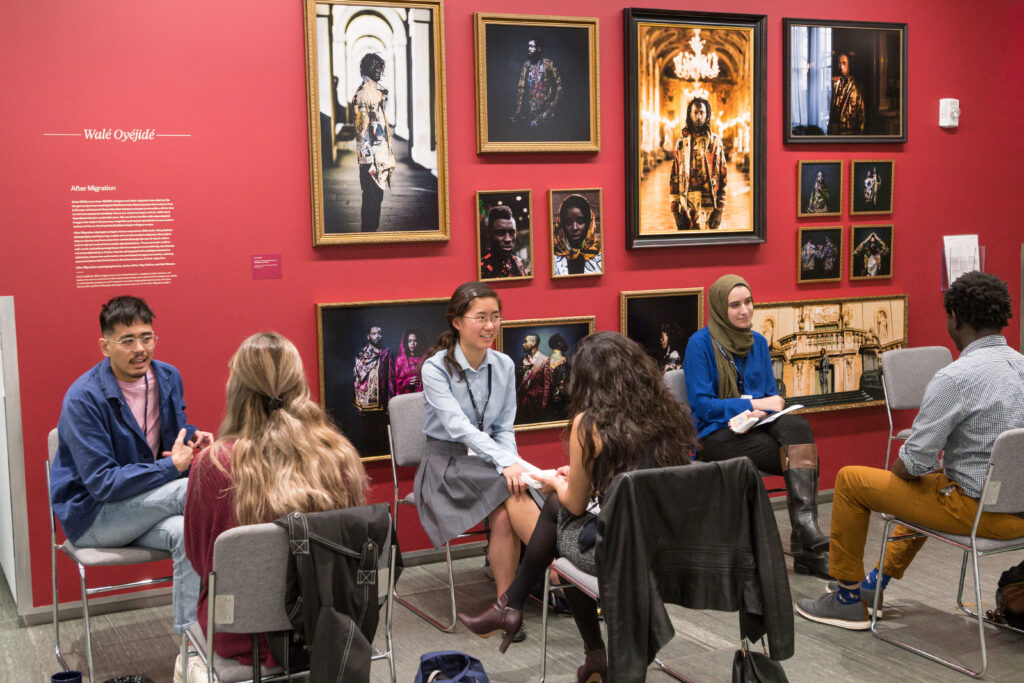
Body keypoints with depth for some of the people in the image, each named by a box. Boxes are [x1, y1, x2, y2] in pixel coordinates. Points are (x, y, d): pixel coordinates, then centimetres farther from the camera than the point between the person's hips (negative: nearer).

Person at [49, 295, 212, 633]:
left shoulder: (168, 377, 0)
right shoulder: (83, 399, -20)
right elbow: (102, 483, -22)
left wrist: (193, 437, -5)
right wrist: (171, 466, -26)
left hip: (147, 507, 6)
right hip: (92, 515, -6)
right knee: (188, 489, -29)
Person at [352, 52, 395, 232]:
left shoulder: (380, 92, 16)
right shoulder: (362, 94, -11)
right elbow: (361, 129, -15)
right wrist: (368, 160, -19)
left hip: (383, 155, 8)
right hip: (371, 157, -8)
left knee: (378, 197, 13)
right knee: (371, 199, -5)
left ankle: (374, 231, 20)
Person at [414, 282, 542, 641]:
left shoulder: (504, 365, 5)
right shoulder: (436, 368, -10)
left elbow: (504, 428, 9)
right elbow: (458, 426, -22)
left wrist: (511, 463, -12)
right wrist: (504, 463, -33)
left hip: (490, 458, 4)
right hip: (448, 462, -4)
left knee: (504, 515, -29)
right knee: (512, 494, -32)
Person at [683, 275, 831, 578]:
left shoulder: (758, 342, 14)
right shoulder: (700, 343, -5)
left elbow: (772, 394, 18)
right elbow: (701, 404, -10)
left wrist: (774, 403, -7)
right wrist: (752, 404, -13)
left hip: (758, 426, 5)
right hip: (717, 434, -5)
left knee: (798, 426, -31)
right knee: (802, 454, -27)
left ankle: (805, 521, -41)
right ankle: (807, 547, -26)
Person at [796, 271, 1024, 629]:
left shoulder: (955, 377, -22)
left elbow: (914, 461, -19)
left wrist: (897, 471, 3)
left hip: (979, 511, -8)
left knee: (850, 480, 5)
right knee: (931, 482, 38)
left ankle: (847, 599, 19)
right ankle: (879, 582, 48)